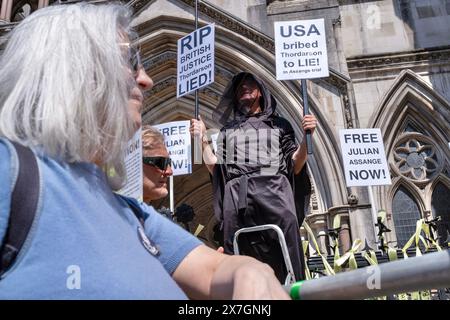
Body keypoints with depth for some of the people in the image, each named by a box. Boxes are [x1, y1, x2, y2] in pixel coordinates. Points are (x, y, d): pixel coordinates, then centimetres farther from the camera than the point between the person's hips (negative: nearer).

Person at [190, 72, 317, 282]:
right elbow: (215, 168, 17)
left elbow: (295, 166, 15)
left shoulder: (279, 125, 25)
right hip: (237, 196, 1)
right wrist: (203, 139, 6)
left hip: (275, 192, -1)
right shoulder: (227, 130, 28)